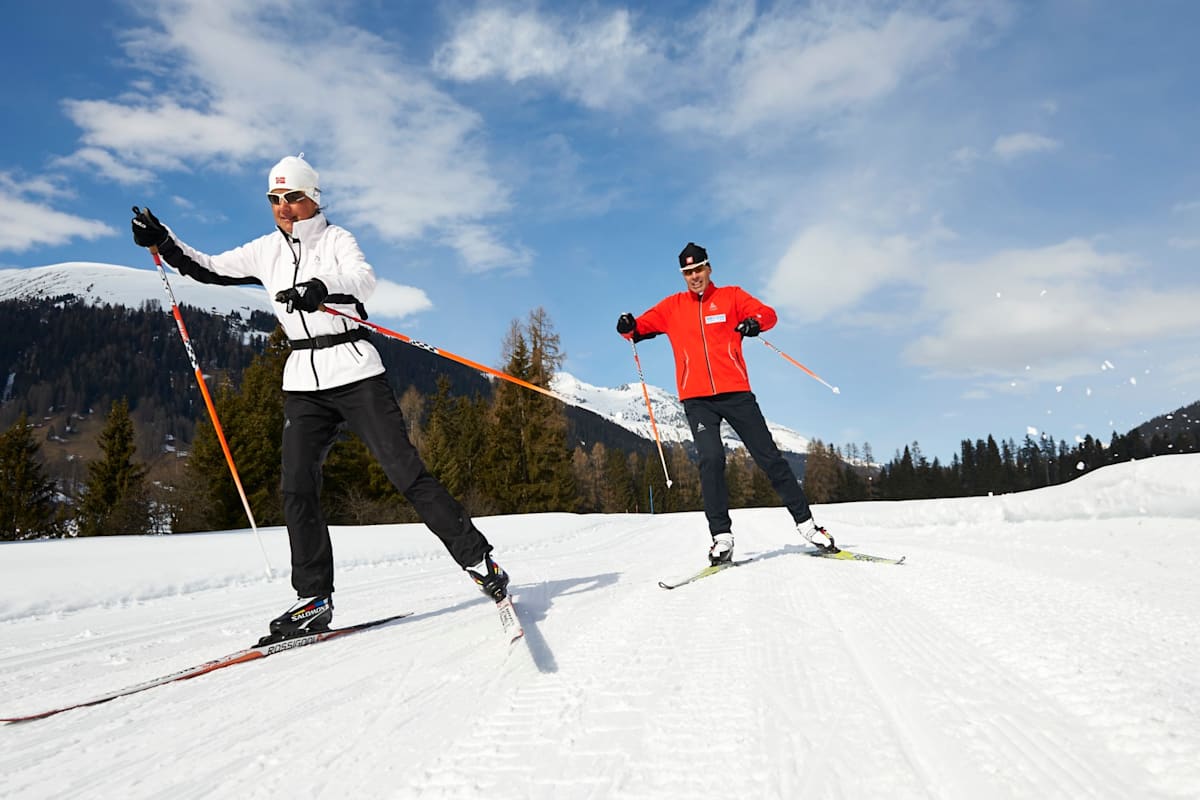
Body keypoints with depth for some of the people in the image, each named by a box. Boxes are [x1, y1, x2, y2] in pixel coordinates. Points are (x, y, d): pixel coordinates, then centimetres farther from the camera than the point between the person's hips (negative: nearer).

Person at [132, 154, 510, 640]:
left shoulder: (336, 239, -2)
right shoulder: (267, 251, 14)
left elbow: (363, 280, -22)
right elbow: (208, 270, 23)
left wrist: (321, 289, -41)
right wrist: (162, 242, 9)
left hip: (354, 372, -5)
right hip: (303, 383, 5)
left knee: (406, 473, -9)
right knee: (297, 490, -5)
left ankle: (479, 560, 1)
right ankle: (314, 599, 6)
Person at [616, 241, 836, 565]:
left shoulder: (731, 296, 9)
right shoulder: (673, 306, 13)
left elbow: (768, 313, 2)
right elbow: (642, 325, 11)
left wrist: (754, 322, -21)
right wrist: (629, 327, -13)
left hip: (735, 392, 0)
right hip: (697, 399, 0)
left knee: (769, 456, 3)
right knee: (711, 460, -16)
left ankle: (805, 522, 13)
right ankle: (722, 537, -10)